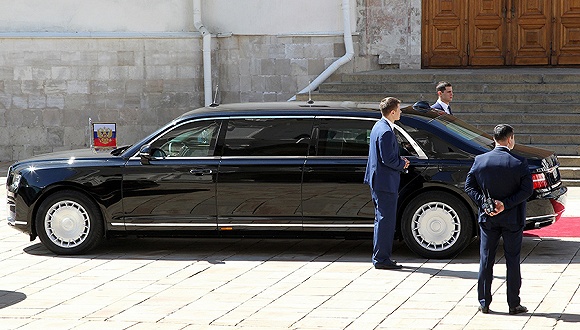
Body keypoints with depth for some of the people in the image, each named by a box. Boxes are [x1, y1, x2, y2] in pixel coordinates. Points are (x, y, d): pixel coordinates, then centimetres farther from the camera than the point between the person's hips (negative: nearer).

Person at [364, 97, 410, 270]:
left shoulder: (378, 127, 13)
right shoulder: (386, 132, -20)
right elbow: (388, 159, -23)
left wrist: (400, 161, 10)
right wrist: (402, 164, -7)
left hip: (378, 181, 11)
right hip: (385, 182, -11)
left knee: (383, 220, 17)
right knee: (385, 221, -5)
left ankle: (380, 257, 23)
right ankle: (381, 259, -1)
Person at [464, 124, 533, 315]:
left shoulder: (480, 161, -3)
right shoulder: (519, 163, -11)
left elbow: (469, 186, -2)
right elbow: (527, 189, -14)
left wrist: (484, 203, -6)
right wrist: (506, 204, -14)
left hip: (487, 218, 2)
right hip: (512, 219, -2)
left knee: (486, 260, 9)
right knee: (512, 260, 6)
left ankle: (484, 303, 11)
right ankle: (514, 304, 8)